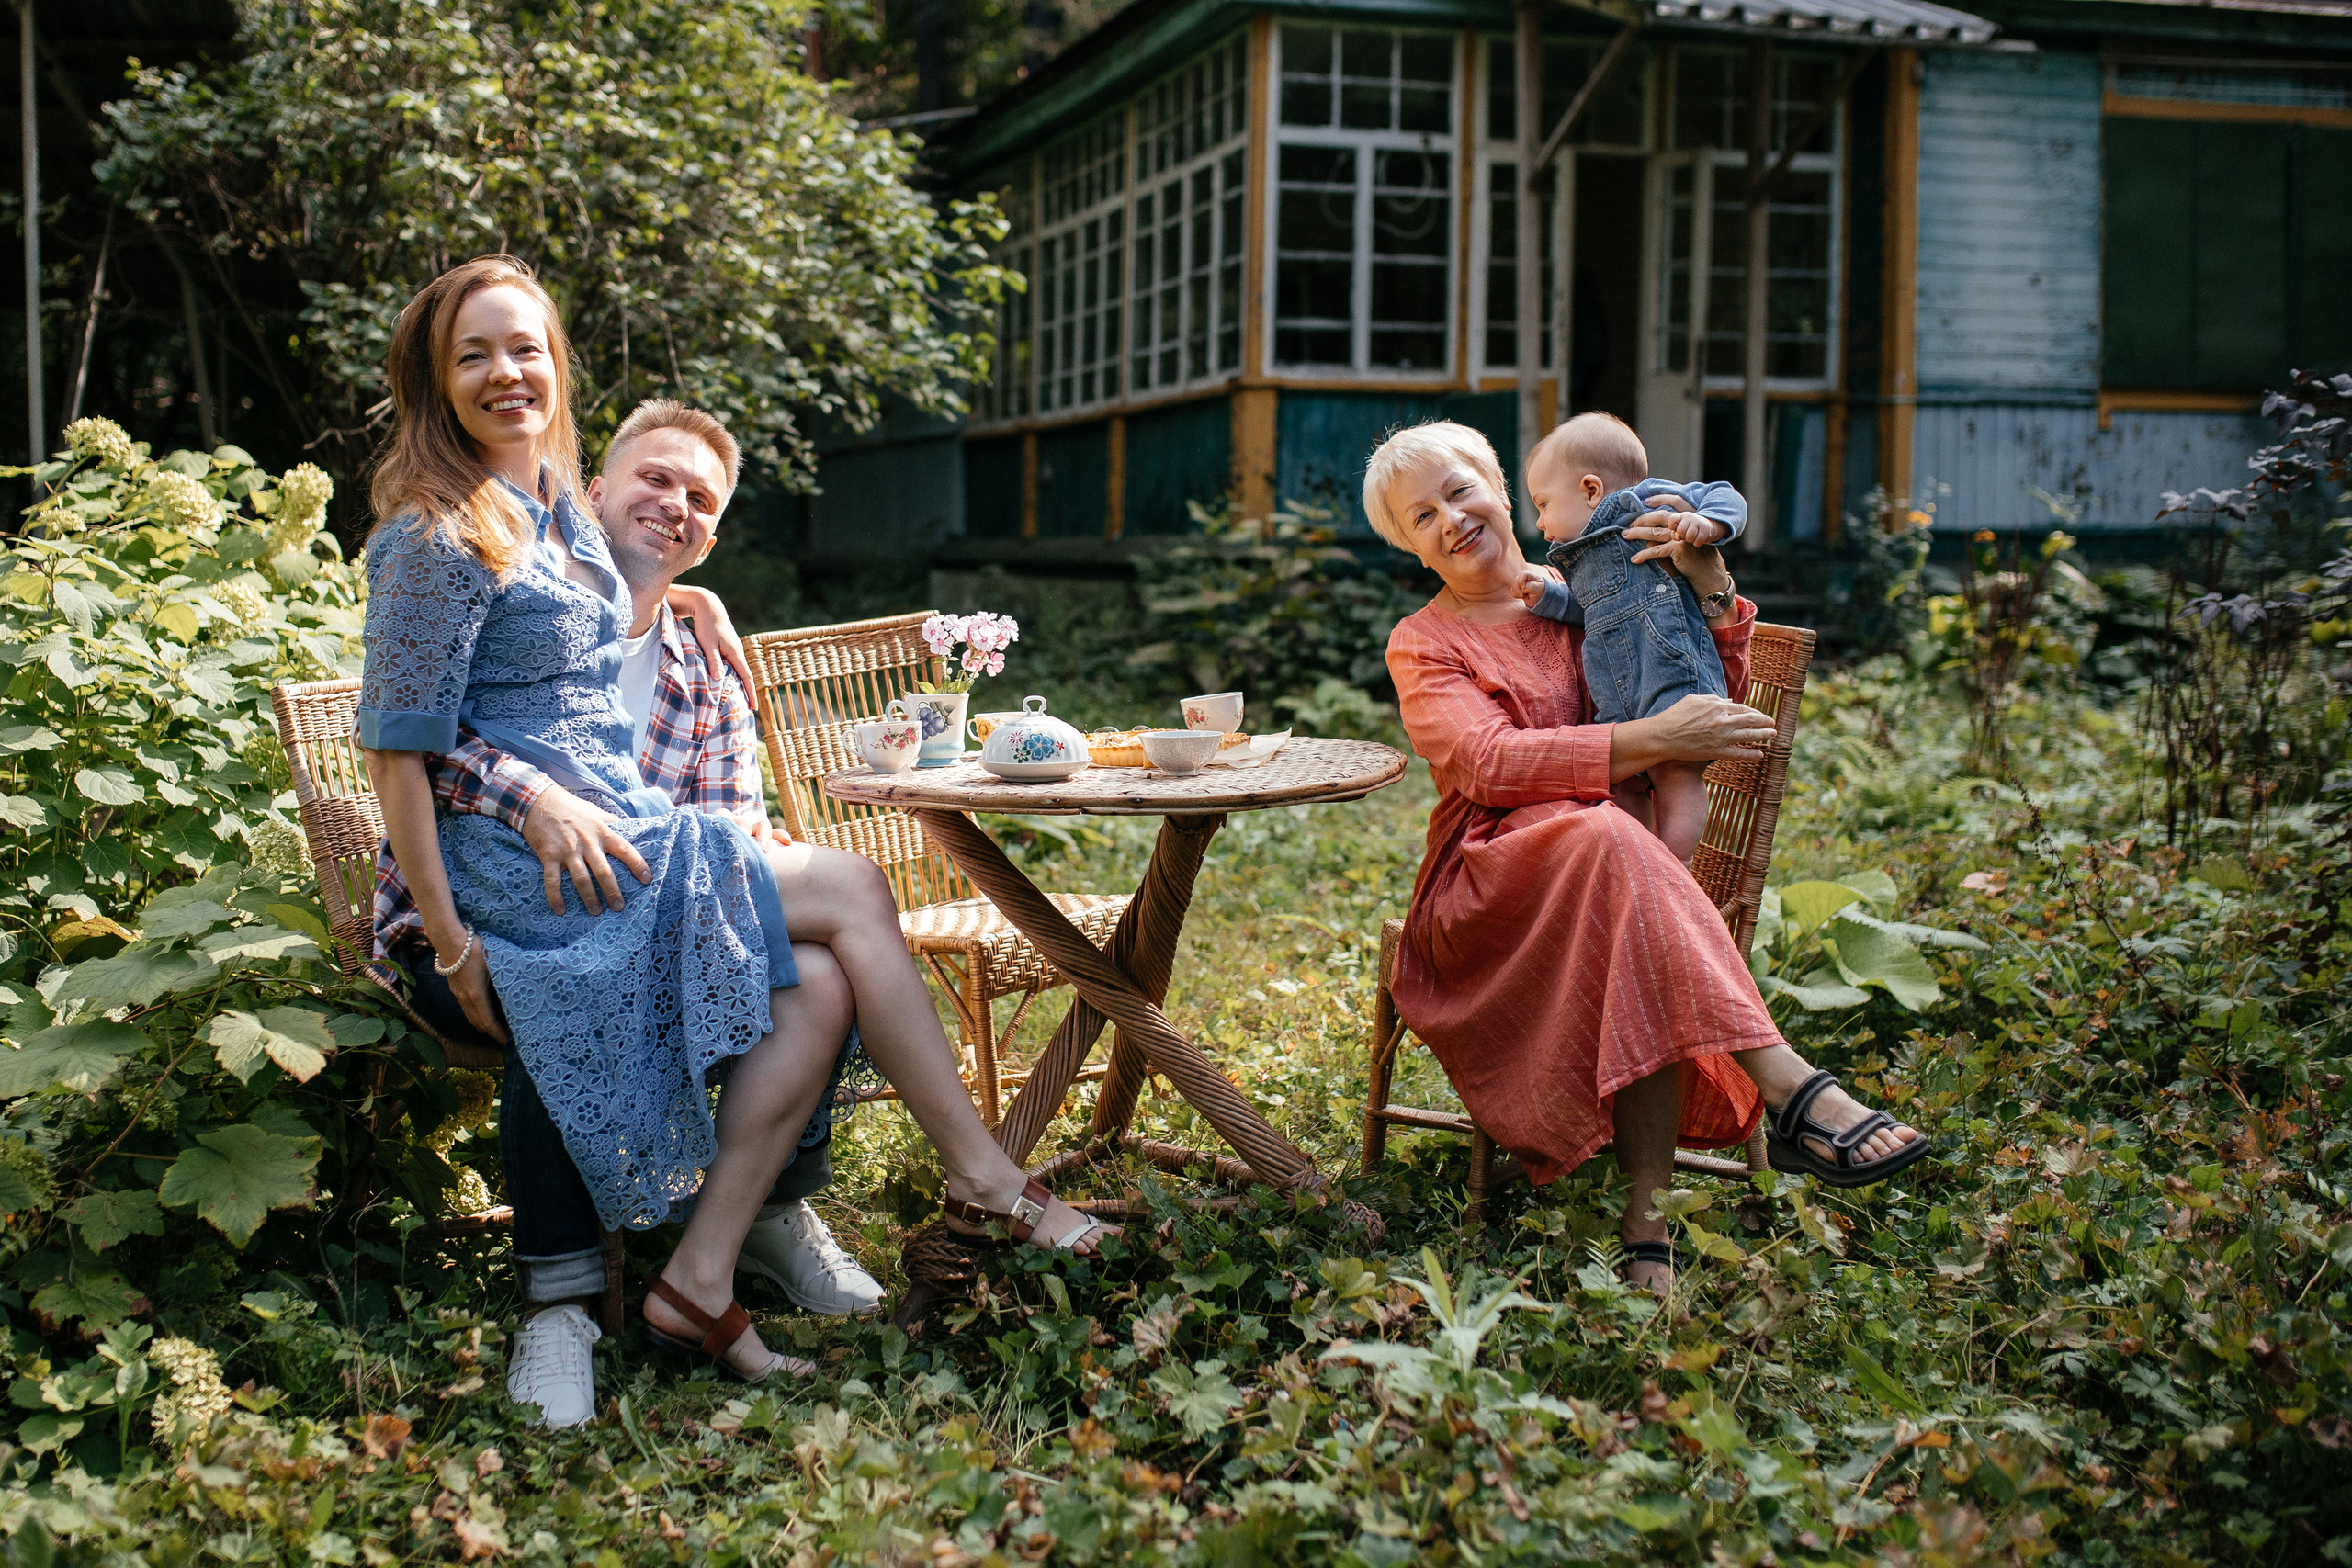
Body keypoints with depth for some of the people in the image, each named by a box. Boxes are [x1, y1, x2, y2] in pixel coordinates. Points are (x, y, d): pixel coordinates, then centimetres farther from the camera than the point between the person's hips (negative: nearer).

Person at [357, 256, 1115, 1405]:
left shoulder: (556, 503, 16)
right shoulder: (437, 540, -11)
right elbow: (397, 753, -15)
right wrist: (451, 946, -19)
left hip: (620, 832, 8)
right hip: (536, 868, -8)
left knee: (818, 987, -14)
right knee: (851, 890, -11)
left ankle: (700, 1282, -9)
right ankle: (982, 1178, 1)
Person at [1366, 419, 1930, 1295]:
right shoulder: (1422, 645, 10)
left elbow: (1719, 704, 12)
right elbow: (1489, 764, -10)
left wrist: (1711, 585, -4)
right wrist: (1651, 740, -21)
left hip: (1607, 870, 3)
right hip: (1485, 888, -2)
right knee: (1610, 839, -36)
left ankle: (1647, 1214, -39)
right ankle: (1790, 1092, -43)